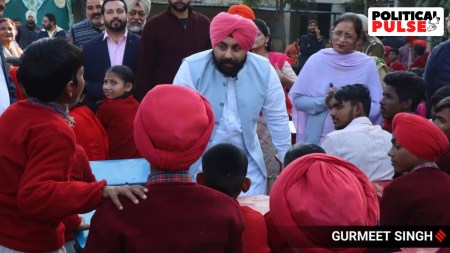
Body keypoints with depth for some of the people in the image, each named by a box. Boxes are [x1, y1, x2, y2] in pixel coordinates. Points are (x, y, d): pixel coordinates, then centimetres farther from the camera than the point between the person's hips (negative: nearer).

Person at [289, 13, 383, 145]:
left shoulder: (368, 65, -1)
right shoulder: (317, 59, -1)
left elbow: (376, 108, -2)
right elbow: (297, 99, -2)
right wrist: (324, 102, -17)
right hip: (316, 138, 0)